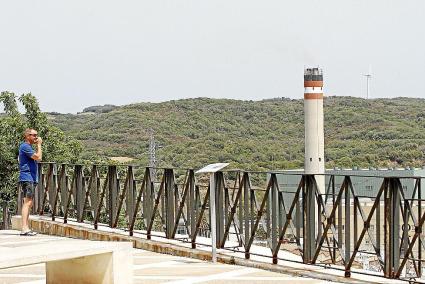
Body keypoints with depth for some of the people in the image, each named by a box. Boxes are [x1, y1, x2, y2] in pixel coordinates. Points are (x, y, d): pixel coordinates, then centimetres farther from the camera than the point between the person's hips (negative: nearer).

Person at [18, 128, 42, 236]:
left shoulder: (28, 147, 21)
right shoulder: (25, 146, -11)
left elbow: (37, 158, 21)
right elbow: (38, 157, -17)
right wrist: (39, 144, -9)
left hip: (31, 178, 11)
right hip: (27, 178, -11)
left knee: (29, 203, 11)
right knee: (27, 202, -15)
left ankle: (27, 228, 13)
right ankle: (24, 228, -19)